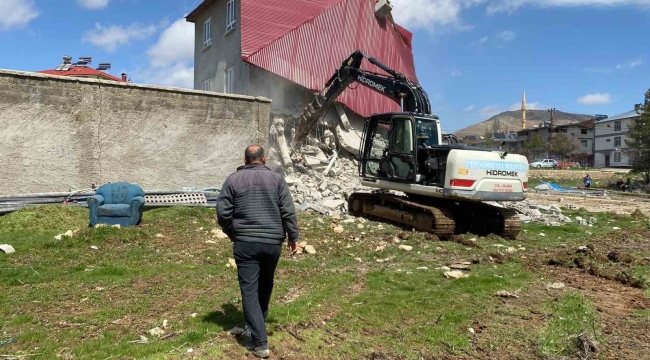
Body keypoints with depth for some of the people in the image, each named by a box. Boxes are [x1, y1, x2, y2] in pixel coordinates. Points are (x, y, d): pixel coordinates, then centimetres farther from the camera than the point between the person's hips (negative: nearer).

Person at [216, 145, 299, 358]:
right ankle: (257, 325, 40)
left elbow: (223, 213, 0)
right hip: (273, 242, 2)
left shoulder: (233, 179, 3)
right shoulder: (276, 178, 4)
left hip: (245, 243, -2)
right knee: (265, 284, 22)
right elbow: (288, 211, -1)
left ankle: (259, 343, -1)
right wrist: (293, 237, 7)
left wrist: (231, 233, 17)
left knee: (249, 290, 1)